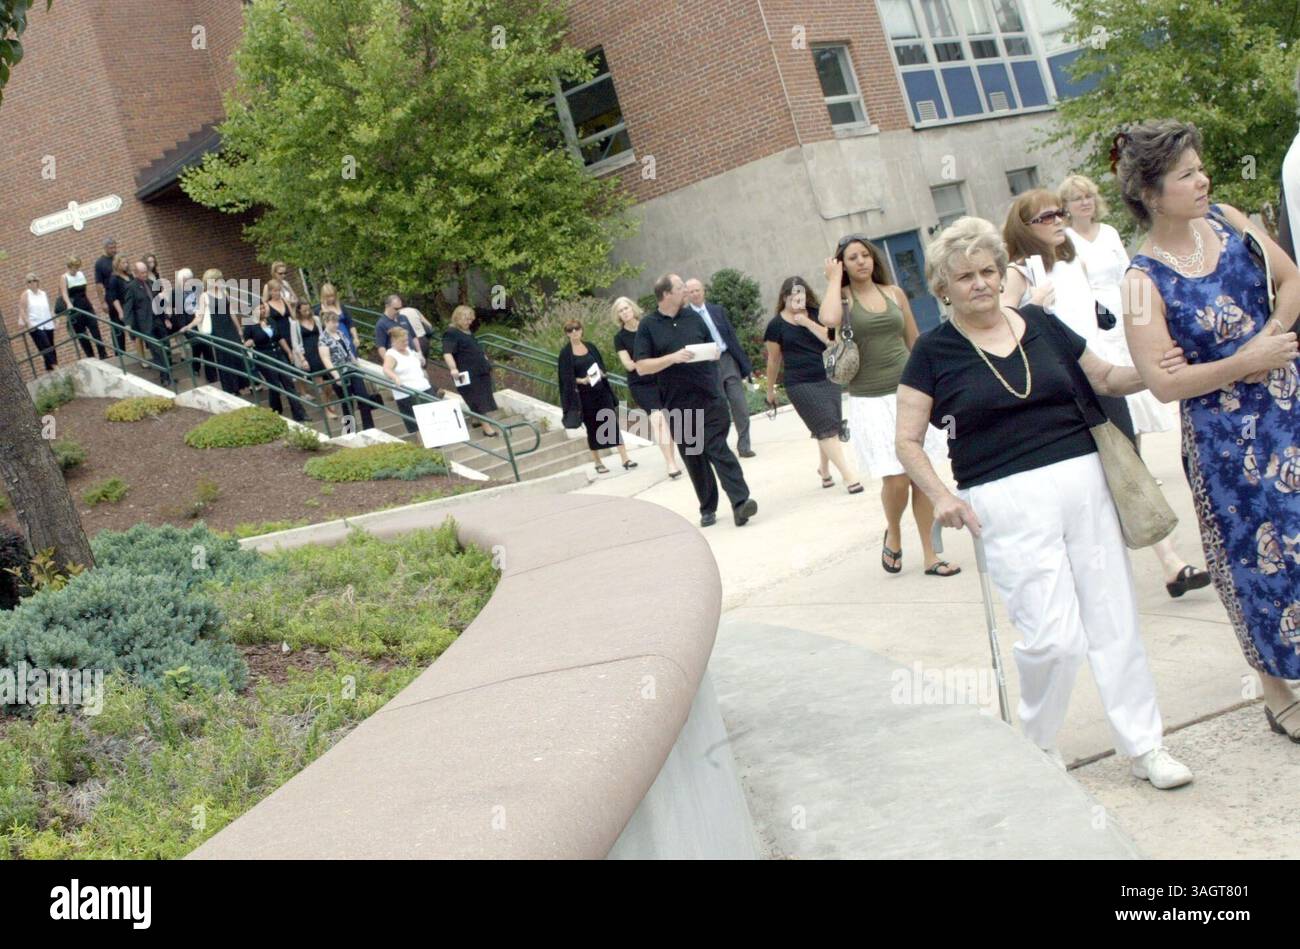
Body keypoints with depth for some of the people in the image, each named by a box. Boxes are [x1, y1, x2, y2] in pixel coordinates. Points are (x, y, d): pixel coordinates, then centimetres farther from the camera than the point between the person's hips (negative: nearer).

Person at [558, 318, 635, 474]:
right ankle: (598, 463, 17)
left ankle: (625, 459, -6)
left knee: (613, 423, -5)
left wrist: (601, 373, -8)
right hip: (584, 395, -3)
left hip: (601, 390, 3)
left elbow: (602, 366, 13)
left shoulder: (590, 346, 8)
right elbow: (566, 377, -5)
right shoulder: (566, 353, -2)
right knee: (592, 428, 4)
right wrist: (581, 380, -20)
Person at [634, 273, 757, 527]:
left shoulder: (693, 317, 10)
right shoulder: (648, 326, 0)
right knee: (693, 458, 7)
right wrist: (674, 357, -18)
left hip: (709, 397, 1)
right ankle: (708, 509, 18)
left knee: (718, 449, -10)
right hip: (678, 404, 0)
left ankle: (740, 502, -17)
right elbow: (642, 367, -6)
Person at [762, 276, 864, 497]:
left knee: (828, 429, 7)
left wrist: (807, 322, -11)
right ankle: (849, 475, -13)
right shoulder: (776, 325, 0)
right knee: (827, 428, -11)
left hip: (828, 378, 4)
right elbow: (773, 360, 7)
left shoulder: (815, 315, 7)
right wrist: (770, 390, 14)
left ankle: (824, 468, 31)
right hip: (800, 385, -4)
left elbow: (831, 339, -4)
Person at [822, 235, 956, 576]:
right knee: (897, 479, -9)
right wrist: (834, 279, -11)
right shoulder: (842, 297, -1)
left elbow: (915, 342, 16)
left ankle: (930, 556, 15)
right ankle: (893, 534, 23)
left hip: (909, 392, 3)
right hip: (870, 401, -3)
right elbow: (829, 319, -25)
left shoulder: (894, 293, 9)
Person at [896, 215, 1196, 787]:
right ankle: (1038, 745, 19)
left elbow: (1105, 378, 19)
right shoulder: (935, 351, 1)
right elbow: (908, 441, 1)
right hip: (1006, 500, -3)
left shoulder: (1041, 324, 9)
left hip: (1082, 482, 4)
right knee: (1052, 636, -8)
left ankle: (1143, 745, 21)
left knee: (1113, 617, 7)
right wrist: (941, 495, -13)